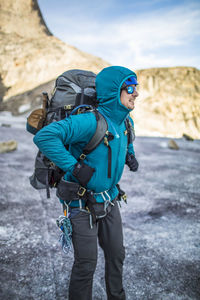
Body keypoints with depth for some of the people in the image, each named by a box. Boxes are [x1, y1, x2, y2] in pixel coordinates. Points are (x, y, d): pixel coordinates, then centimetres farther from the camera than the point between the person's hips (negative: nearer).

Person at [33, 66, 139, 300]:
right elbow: (44, 137, -35)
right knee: (86, 264, 5)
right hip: (83, 204, -7)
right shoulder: (91, 121, -27)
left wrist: (129, 155, 6)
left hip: (109, 200, 8)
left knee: (116, 254, 20)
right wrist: (75, 167, -32)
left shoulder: (124, 122, 1)